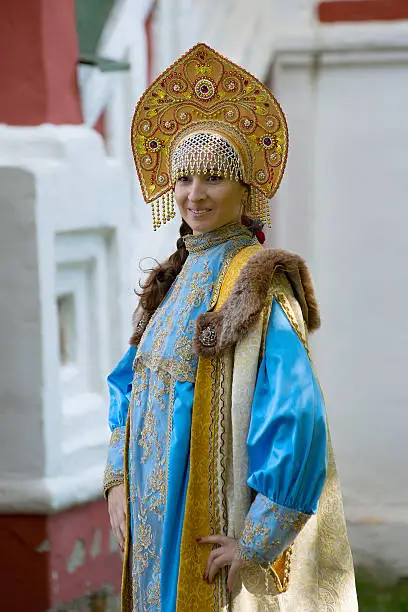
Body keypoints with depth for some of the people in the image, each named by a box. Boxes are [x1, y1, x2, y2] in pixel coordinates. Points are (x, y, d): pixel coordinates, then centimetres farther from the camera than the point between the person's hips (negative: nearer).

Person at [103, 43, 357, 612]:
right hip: (157, 521, 7)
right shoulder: (173, 282, 11)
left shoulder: (259, 284, -13)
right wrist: (119, 479, 6)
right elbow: (128, 388, 19)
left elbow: (298, 418, -21)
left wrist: (259, 540, -20)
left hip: (215, 524, -7)